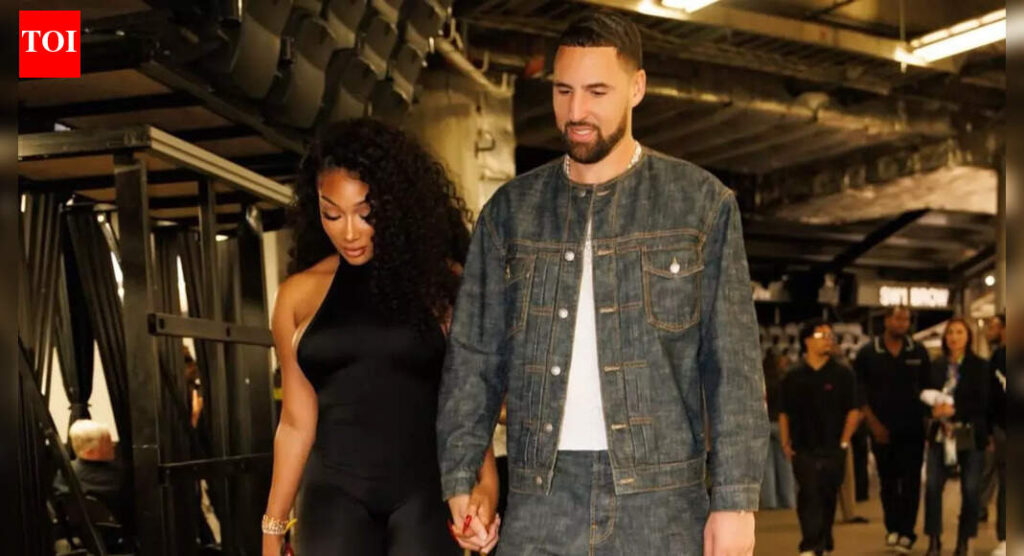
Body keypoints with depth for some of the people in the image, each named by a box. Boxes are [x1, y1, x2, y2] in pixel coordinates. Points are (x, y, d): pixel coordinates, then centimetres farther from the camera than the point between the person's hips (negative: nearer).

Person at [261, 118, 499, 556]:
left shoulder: (440, 279, 1)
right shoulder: (299, 294, 7)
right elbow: (297, 422, 12)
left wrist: (486, 484, -16)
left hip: (427, 492, -1)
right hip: (335, 494, 2)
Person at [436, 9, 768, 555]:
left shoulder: (702, 202, 1)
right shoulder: (511, 209, 8)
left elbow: (733, 363, -2)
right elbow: (473, 356, 7)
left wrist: (735, 499, -8)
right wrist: (460, 480, -1)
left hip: (661, 495, -1)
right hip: (541, 495, 2)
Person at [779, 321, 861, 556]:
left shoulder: (842, 374, 3)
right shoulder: (793, 377, 6)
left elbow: (853, 411, 3)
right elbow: (785, 413, 10)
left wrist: (844, 441, -3)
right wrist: (786, 443, 2)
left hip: (832, 449, 0)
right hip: (803, 449, 0)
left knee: (827, 498, 7)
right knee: (808, 496, -8)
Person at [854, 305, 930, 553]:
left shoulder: (918, 352, 3)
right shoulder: (868, 353, 0)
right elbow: (859, 391, 1)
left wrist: (928, 415, 0)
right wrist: (873, 423, -6)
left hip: (912, 427, 0)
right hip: (882, 429, 0)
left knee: (910, 480, -4)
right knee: (888, 481, 7)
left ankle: (906, 533, -2)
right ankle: (892, 528, 17)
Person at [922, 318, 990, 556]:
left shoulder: (980, 366, -1)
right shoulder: (936, 366, 6)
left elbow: (984, 402, -6)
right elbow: (925, 395, 10)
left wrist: (955, 410, -17)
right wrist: (935, 407, -11)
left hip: (971, 435, -2)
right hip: (940, 434, 2)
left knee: (970, 489, 2)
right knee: (932, 486, -6)